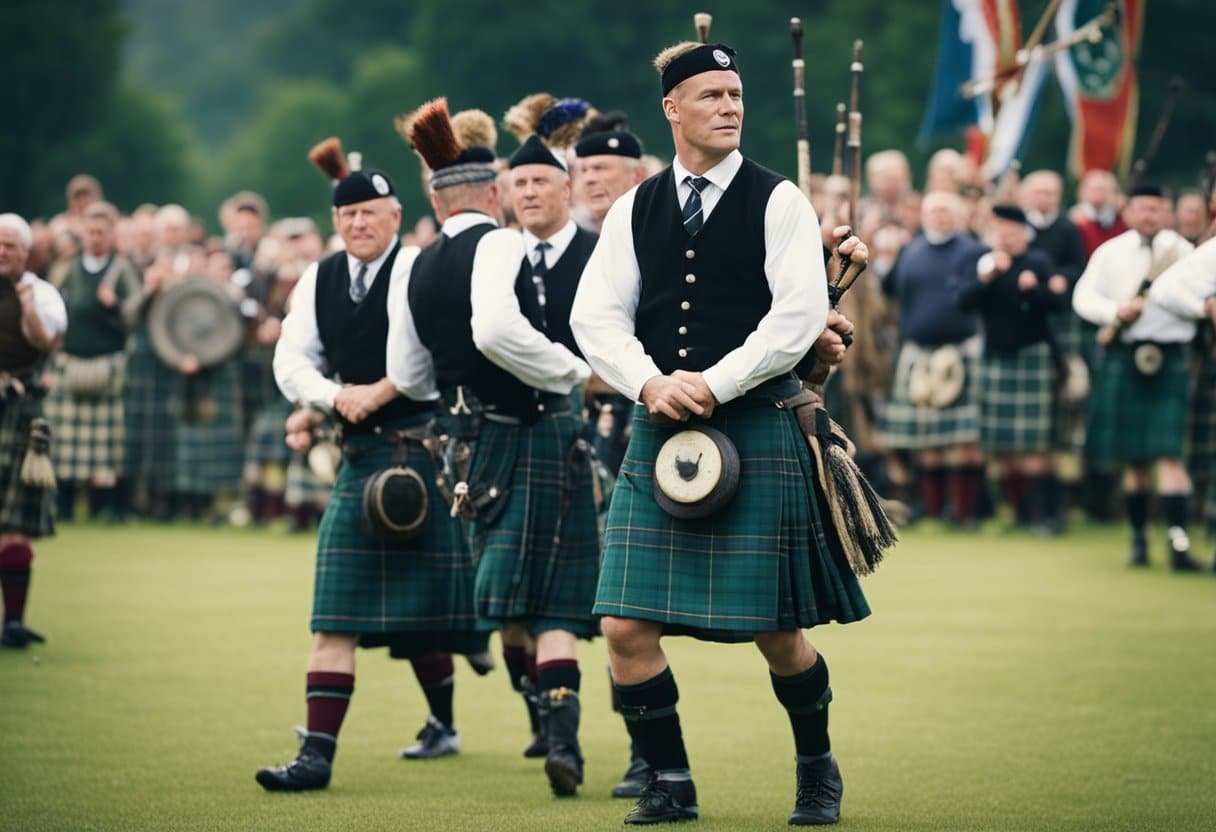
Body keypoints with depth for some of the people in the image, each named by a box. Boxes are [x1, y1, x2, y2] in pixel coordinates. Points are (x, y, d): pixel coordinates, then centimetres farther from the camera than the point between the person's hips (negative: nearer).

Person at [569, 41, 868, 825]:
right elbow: (596, 316, 5)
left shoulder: (779, 202, 0)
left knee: (777, 634, 2)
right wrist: (651, 384, -12)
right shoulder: (635, 210, 9)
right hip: (658, 434, 3)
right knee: (626, 627, -5)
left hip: (757, 430, -3)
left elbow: (800, 317, -9)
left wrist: (712, 385, -14)